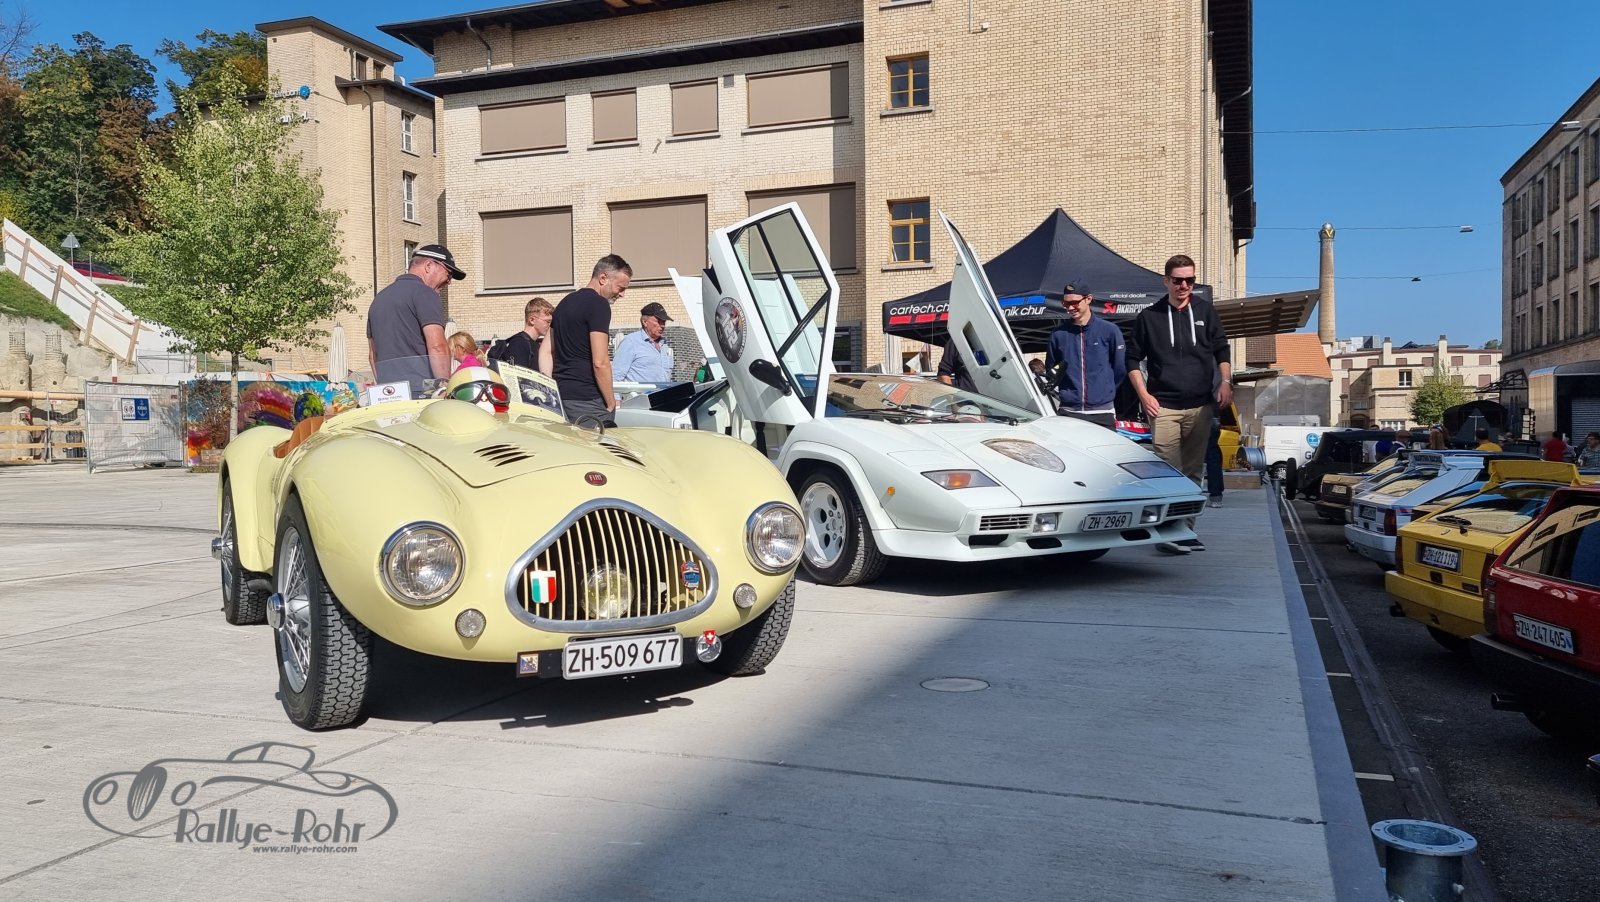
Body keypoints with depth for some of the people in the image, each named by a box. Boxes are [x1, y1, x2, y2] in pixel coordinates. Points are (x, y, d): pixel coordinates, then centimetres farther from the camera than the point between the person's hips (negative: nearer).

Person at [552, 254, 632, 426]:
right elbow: (600, 362, -18)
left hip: (560, 394, 9)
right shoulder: (598, 304, -11)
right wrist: (611, 404, -10)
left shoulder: (565, 302, 17)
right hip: (586, 399, -9)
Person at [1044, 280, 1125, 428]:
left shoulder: (1109, 331, 1)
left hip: (1101, 414, -1)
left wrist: (1105, 391, 8)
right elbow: (1050, 369, 17)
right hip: (1067, 412, 1)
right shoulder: (1058, 334, 6)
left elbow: (1120, 369, 7)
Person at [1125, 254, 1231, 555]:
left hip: (1201, 406, 3)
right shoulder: (1149, 316, 3)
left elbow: (1221, 350, 16)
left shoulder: (1205, 311, 10)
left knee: (1193, 471, 8)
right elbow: (1133, 359, 7)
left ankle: (1187, 530, 15)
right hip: (1164, 406, -3)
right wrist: (1144, 395, -4)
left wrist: (1225, 382, 2)